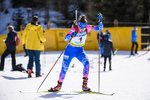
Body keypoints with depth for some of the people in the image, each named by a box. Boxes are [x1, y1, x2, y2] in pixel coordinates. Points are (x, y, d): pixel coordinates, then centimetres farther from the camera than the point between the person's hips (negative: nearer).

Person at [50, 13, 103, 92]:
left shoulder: (87, 28, -13)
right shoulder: (74, 29, -23)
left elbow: (100, 28, -11)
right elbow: (65, 39, -32)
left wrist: (100, 20, -28)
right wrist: (71, 36, -52)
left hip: (80, 51, 2)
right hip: (70, 50, -2)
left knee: (86, 63, -25)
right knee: (64, 68, -2)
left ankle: (84, 85, -21)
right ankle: (59, 85, 22)